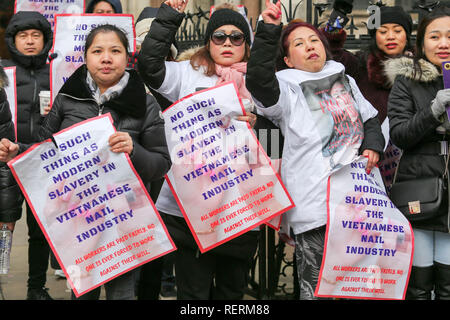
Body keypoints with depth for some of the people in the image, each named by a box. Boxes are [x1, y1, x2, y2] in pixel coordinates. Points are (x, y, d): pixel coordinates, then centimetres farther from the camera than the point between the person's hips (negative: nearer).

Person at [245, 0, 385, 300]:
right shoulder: (288, 89, -1)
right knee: (317, 287, -3)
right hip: (316, 205, -5)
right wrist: (269, 32, -28)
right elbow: (258, 81, -22)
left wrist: (373, 145, 5)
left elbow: (370, 118, 26)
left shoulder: (345, 80, 18)